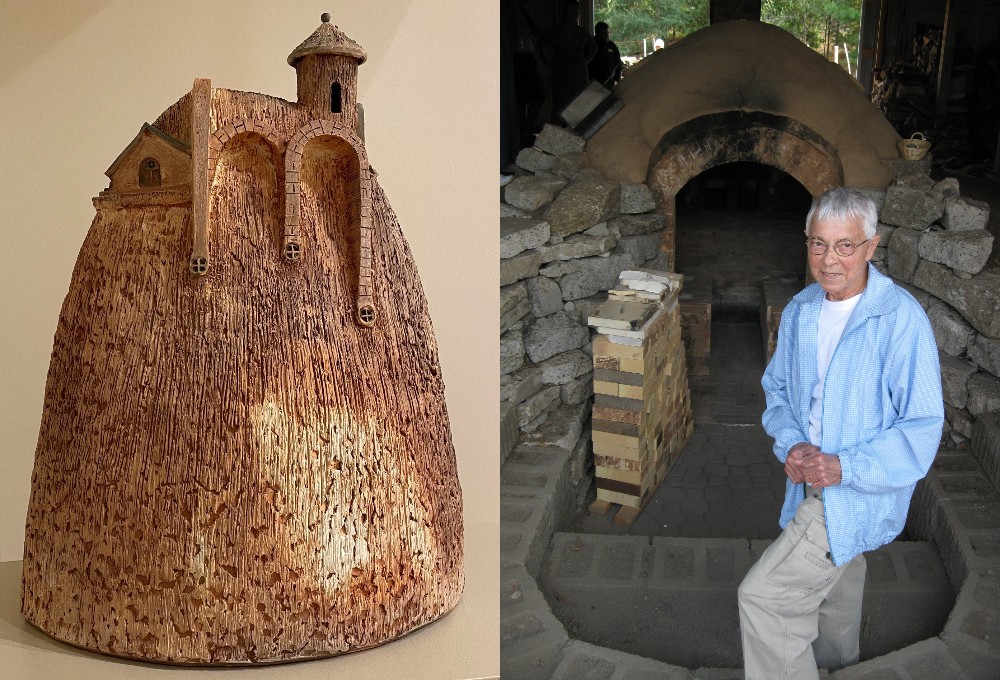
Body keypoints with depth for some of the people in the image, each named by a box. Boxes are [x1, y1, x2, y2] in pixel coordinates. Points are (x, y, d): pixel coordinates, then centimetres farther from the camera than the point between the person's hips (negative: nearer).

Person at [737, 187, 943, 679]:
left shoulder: (900, 318, -21)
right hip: (813, 483, 7)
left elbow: (922, 426, -20)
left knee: (763, 597, -13)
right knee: (833, 590, 29)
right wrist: (791, 444, -9)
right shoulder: (799, 310, 0)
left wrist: (846, 467, -28)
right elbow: (776, 388, 10)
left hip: (860, 492, -7)